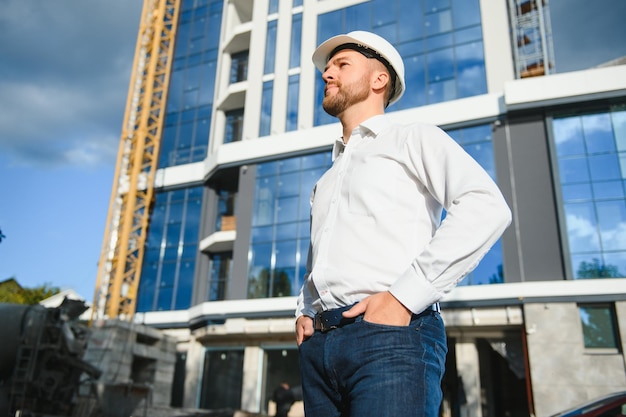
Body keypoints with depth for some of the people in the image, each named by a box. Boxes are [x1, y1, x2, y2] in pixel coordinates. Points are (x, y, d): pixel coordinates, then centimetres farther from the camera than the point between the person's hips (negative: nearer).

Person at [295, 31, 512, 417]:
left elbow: (487, 207, -10)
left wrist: (404, 296, -17)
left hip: (390, 337, -6)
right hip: (317, 345, 7)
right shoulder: (326, 180, 28)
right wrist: (304, 310, 12)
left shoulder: (413, 138, 7)